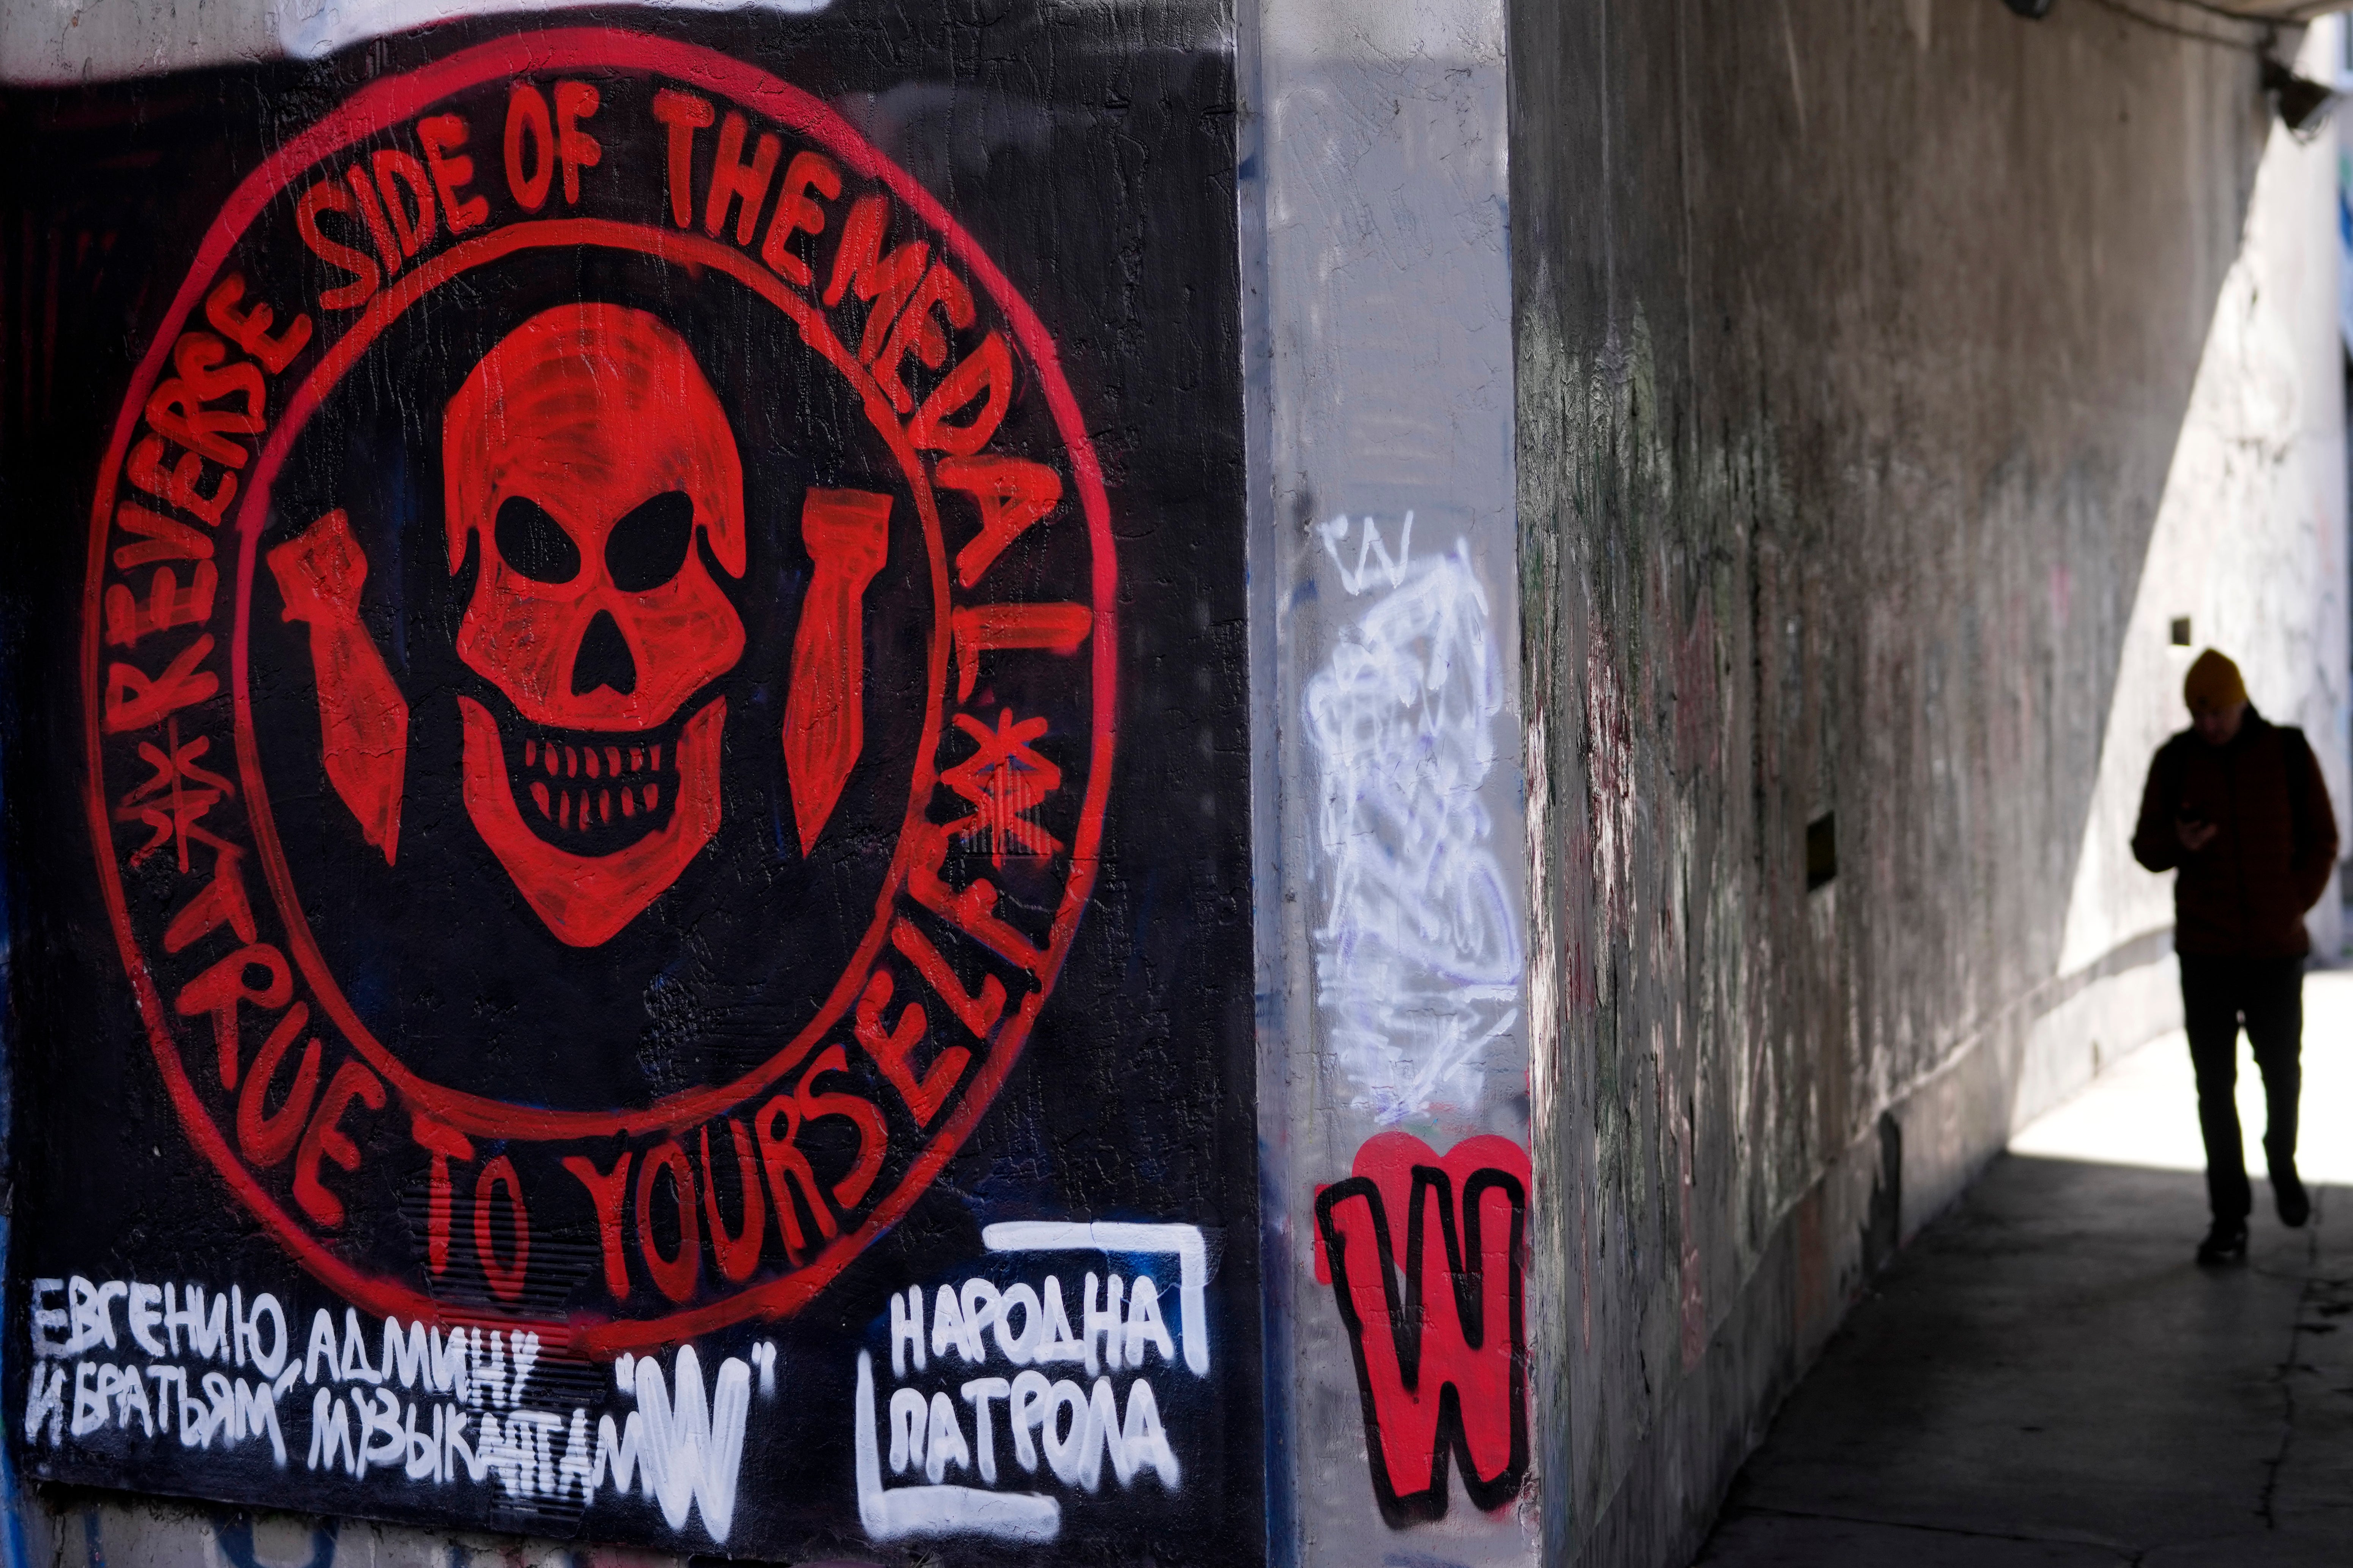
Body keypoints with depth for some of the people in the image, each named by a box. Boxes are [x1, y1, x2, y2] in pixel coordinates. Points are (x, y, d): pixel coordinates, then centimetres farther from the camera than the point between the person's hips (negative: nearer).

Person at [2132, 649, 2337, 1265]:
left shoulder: (2288, 752, -1)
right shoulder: (2176, 760, 0)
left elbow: (2321, 839, 6)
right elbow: (2146, 847, 4)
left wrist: (2296, 903, -5)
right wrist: (2179, 843, -17)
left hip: (2277, 949, 0)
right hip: (2206, 953, 0)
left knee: (2282, 1071, 10)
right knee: (2215, 1087, 0)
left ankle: (2282, 1163, 40)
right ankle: (2229, 1221, 6)